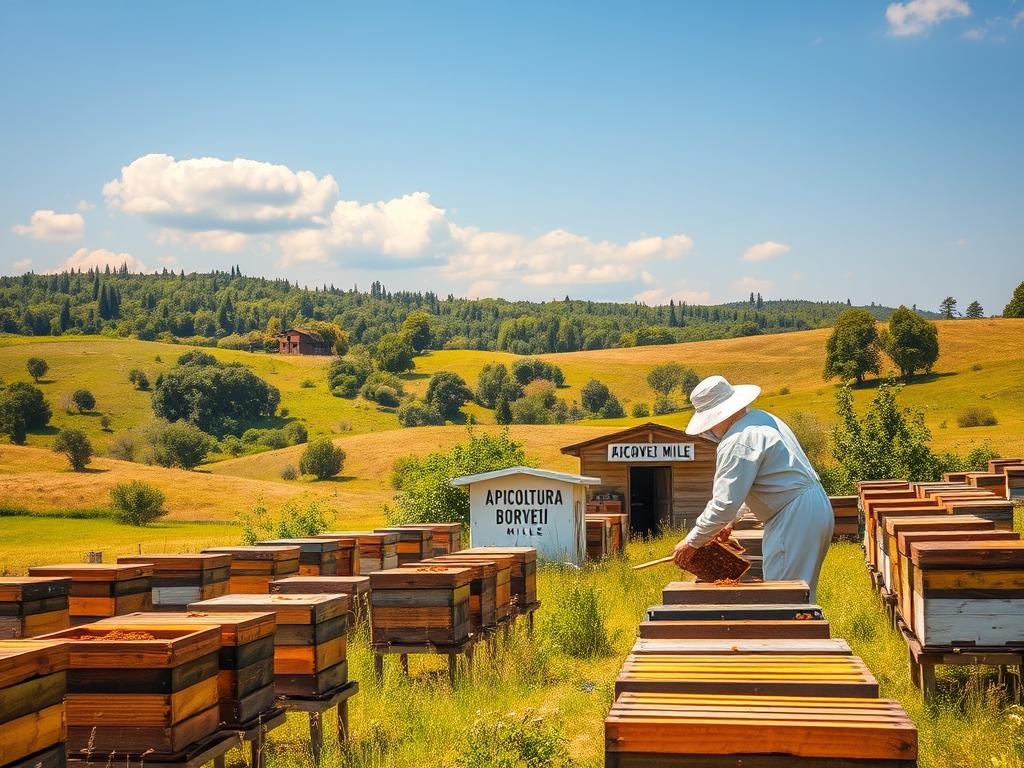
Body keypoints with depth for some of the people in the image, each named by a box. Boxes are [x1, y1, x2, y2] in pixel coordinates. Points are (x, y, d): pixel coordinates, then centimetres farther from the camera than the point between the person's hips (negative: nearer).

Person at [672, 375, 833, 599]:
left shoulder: (738, 442, -17)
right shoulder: (763, 419, 15)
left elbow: (724, 503, -19)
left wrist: (692, 542, -9)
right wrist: (732, 519, 26)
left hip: (794, 518, -10)